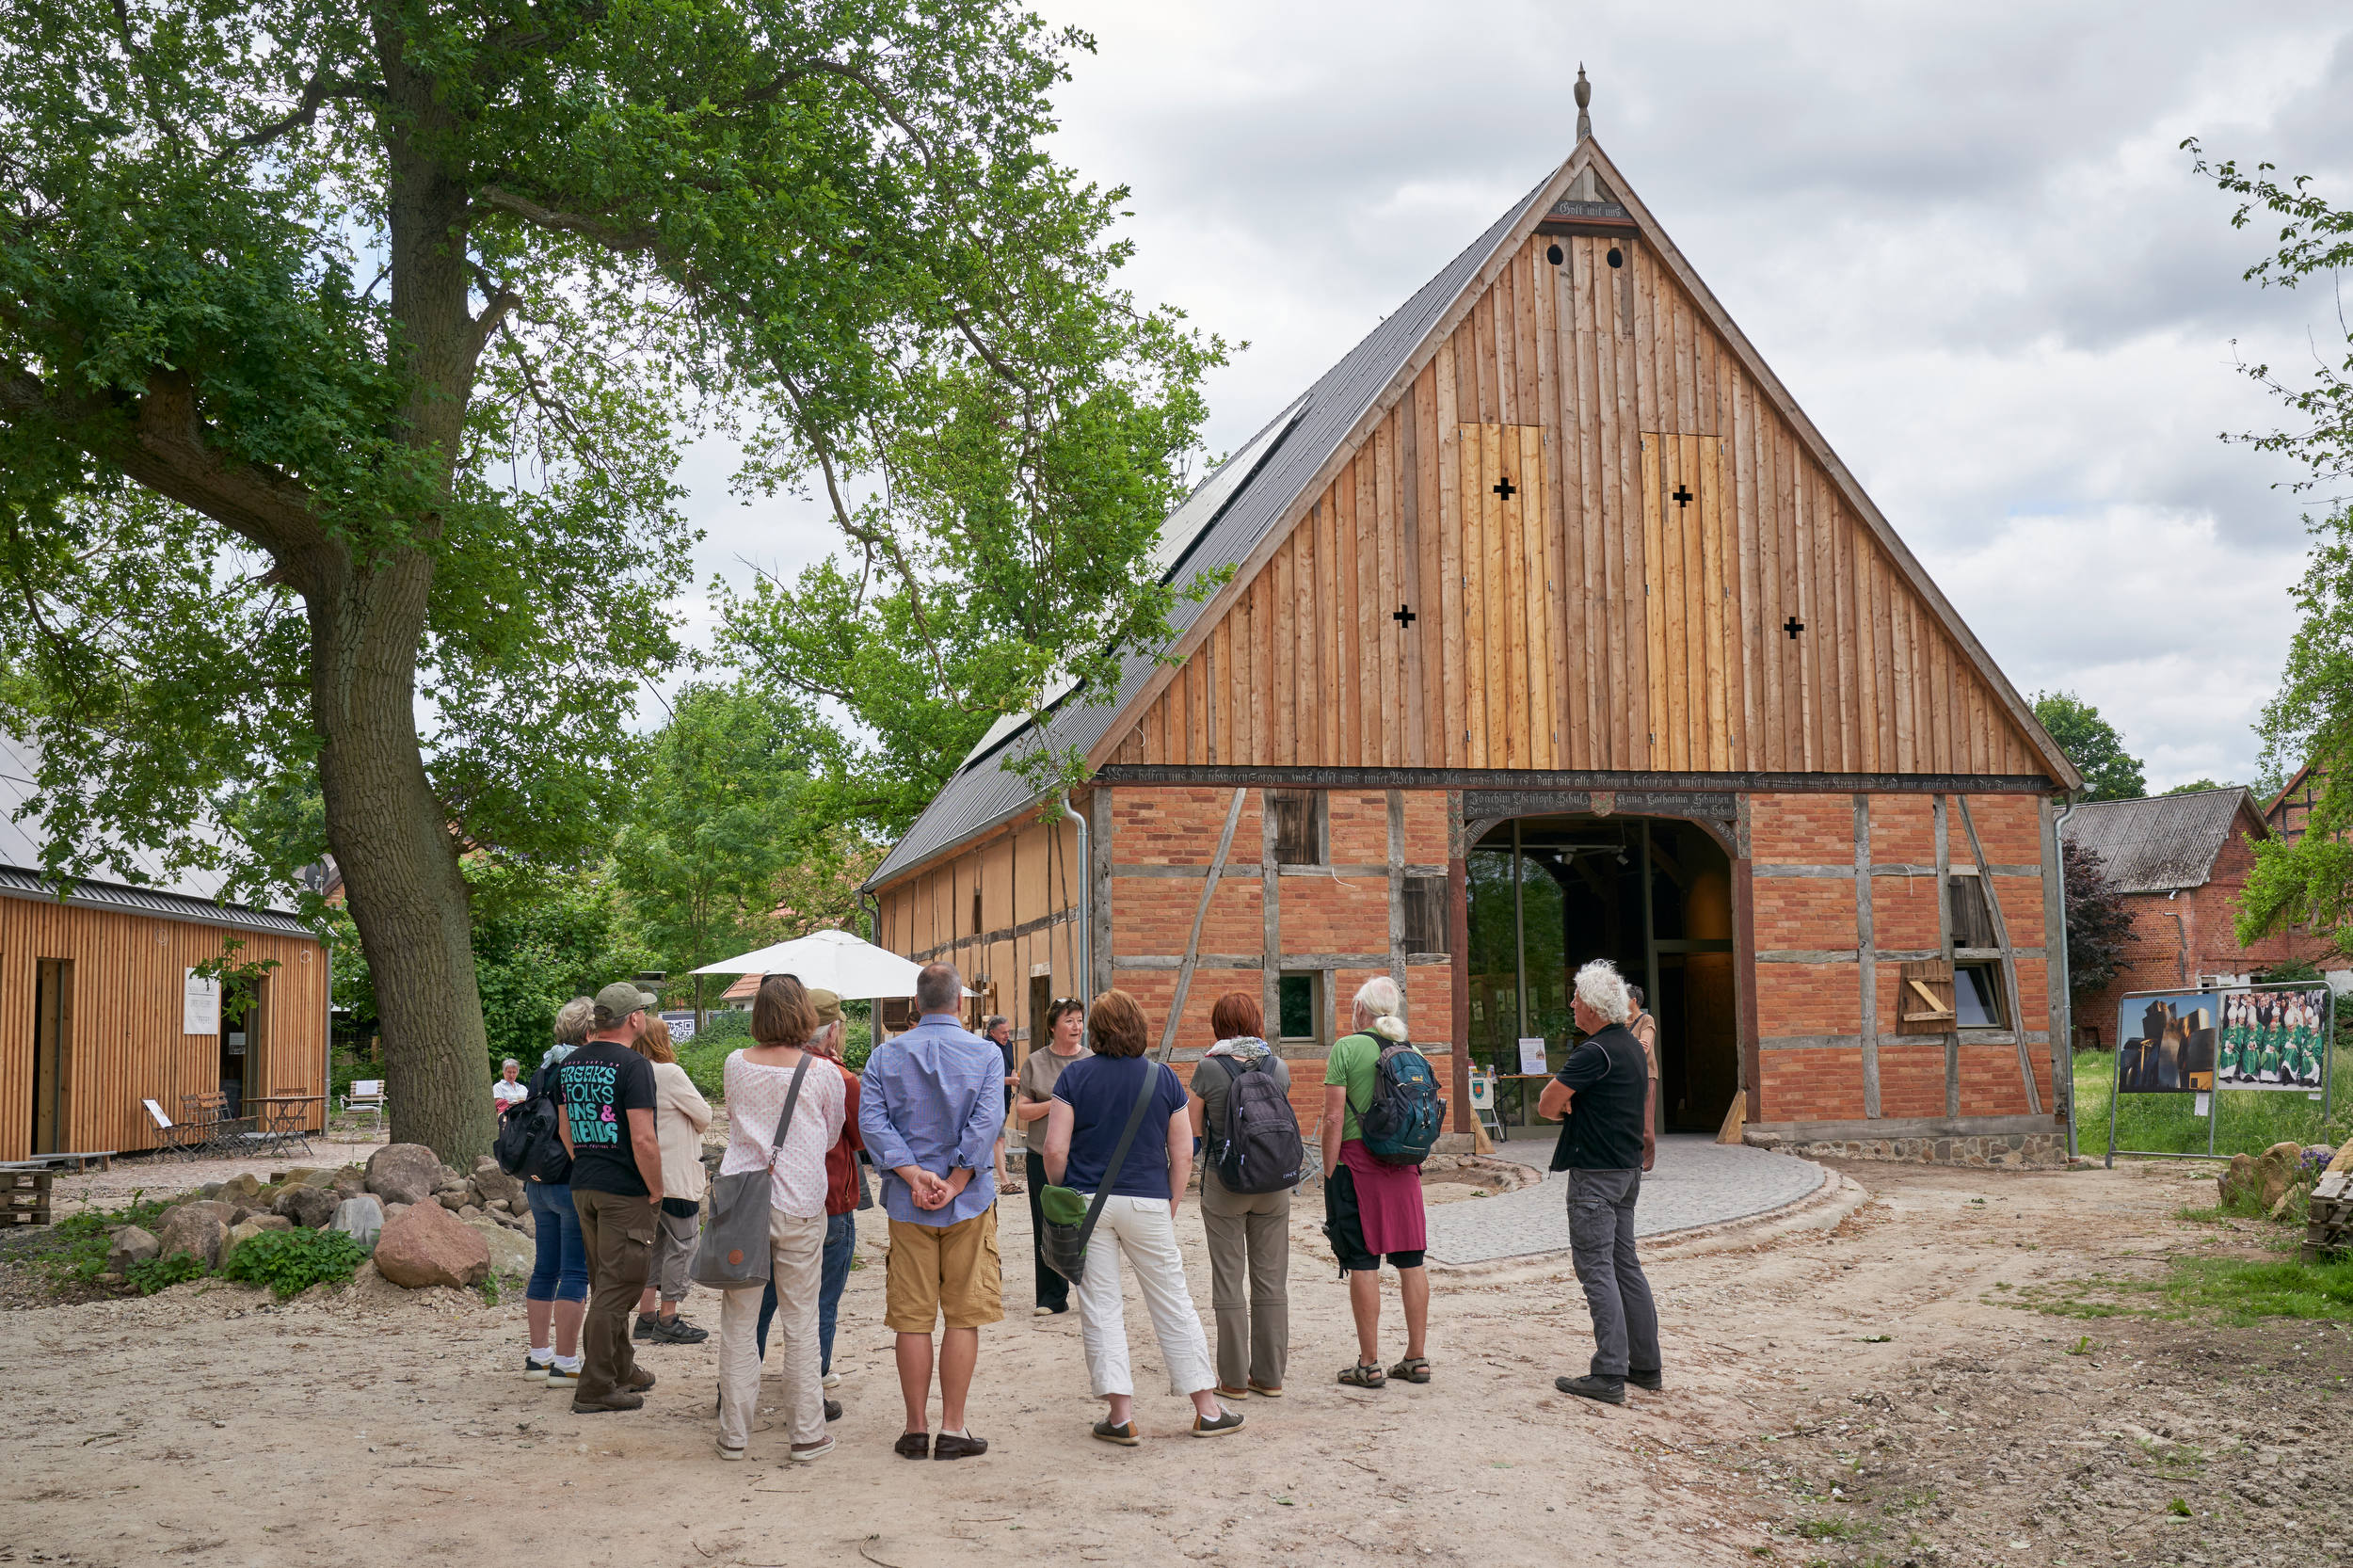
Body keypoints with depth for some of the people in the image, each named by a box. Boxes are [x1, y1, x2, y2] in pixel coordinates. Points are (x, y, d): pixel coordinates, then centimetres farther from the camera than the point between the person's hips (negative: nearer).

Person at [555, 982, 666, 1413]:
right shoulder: (633, 1065, -16)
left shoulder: (569, 1064, 8)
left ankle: (622, 1370, 30)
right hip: (625, 1191, -8)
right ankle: (596, 1386, 0)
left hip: (582, 1186, 8)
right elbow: (643, 1139, -21)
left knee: (605, 1284, 18)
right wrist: (656, 1190, -10)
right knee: (617, 1286, -2)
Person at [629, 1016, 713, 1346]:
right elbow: (704, 1116, -9)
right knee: (680, 1245, 1)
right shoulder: (670, 1074, -16)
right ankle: (668, 1322, 3)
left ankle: (646, 1318, 17)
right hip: (676, 1176, -8)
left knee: (656, 1244, 16)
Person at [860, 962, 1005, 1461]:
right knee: (963, 1316, 5)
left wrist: (914, 1175, -13)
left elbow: (871, 1120, -8)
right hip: (969, 1203, -1)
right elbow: (988, 1121, -14)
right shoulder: (986, 1054, -2)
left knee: (912, 1319, 7)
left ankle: (916, 1429, 11)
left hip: (907, 1204, 2)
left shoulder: (886, 1055, 3)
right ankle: (952, 1429, 6)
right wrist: (953, 1185, -13)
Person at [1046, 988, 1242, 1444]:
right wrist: (1171, 1208, 11)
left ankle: (1120, 1415, 3)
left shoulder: (1074, 1076, -2)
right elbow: (1183, 1156, 2)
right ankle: (1207, 1409, 14)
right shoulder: (1163, 1077, 2)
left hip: (1087, 1202, -1)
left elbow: (1055, 1149, -7)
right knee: (1173, 1304, 9)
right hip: (1147, 1203, 1)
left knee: (1100, 1309, 5)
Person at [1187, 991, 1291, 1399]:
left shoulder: (1209, 1068, -10)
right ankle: (1270, 1376, 14)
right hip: (1274, 1181, 3)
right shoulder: (1279, 1067, 0)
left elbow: (1194, 1129, -3)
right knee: (1271, 1280, 10)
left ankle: (1234, 1378, 8)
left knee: (1229, 1281, 5)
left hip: (1225, 1182, -3)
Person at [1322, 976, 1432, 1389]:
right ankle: (1416, 1358, 14)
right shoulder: (1412, 1052, 10)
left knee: (1363, 1262, -1)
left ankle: (1369, 1365, 2)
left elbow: (1334, 1118, -11)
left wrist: (1329, 1172, -6)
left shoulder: (1346, 1048, -6)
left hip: (1358, 1161, -5)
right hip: (1404, 1167, 5)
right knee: (1410, 1260, 9)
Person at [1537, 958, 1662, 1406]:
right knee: (1625, 1264, 15)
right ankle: (1646, 1366, 19)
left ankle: (1609, 1375, -9)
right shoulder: (1633, 1046, 12)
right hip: (1628, 1168, 10)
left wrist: (1564, 1108, 4)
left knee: (1596, 1268, -7)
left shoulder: (1594, 1052, -18)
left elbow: (1547, 1106, -19)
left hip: (1594, 1173, -10)